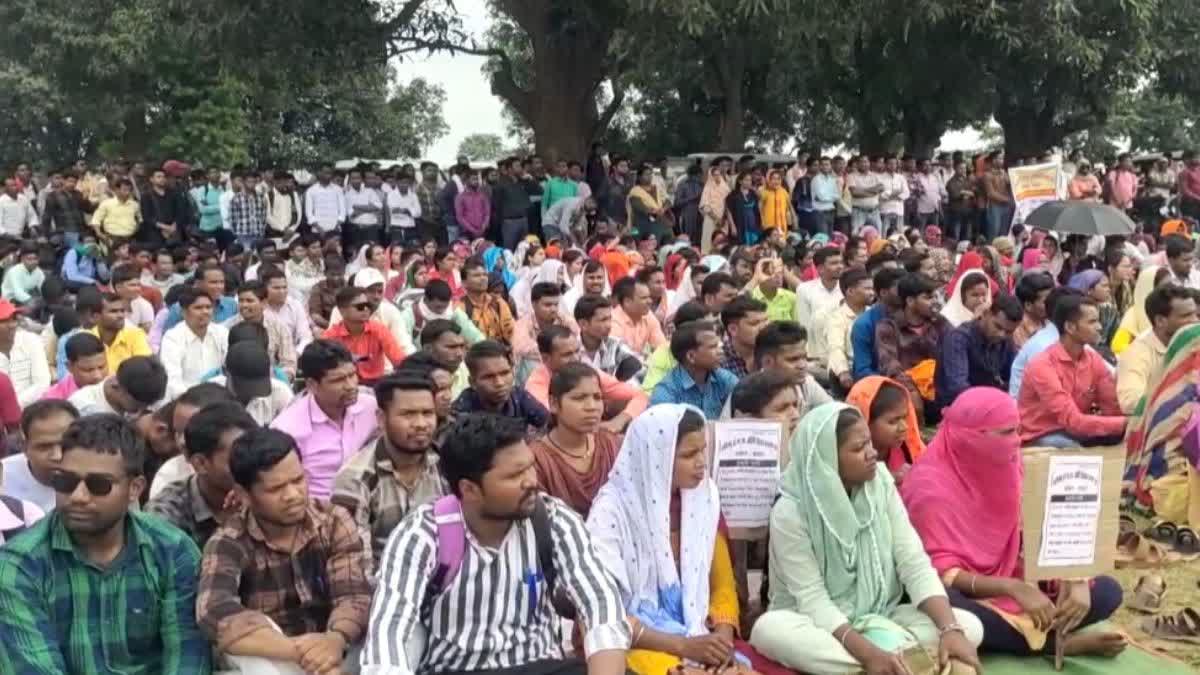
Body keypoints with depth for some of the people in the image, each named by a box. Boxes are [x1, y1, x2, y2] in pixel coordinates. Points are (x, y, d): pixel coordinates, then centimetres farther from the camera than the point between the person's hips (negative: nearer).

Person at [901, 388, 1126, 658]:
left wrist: (1074, 581, -20)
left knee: (1107, 591, -6)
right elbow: (940, 572, -23)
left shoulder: (1009, 467, 1)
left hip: (1015, 588, 6)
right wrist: (1013, 588, -35)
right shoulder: (930, 486, -18)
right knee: (944, 604, -40)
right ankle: (1055, 641, -22)